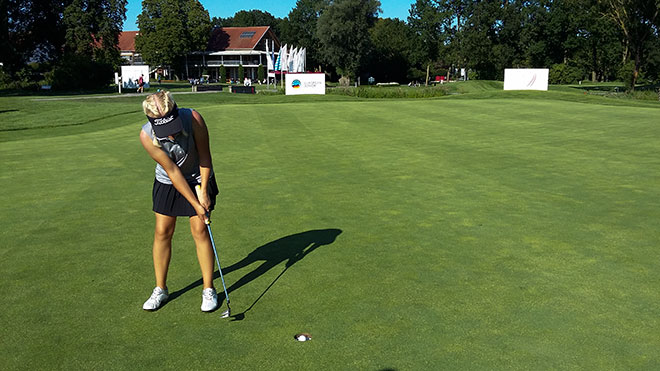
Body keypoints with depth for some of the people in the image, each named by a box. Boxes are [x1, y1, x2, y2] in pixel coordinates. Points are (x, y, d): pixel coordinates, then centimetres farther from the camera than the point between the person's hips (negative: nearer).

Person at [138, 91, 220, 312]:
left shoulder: (193, 118, -31)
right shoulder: (147, 136, -28)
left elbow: (204, 156, -17)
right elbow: (173, 171, -24)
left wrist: (203, 191, -15)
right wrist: (195, 204, -22)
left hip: (198, 179, -1)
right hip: (167, 182, 1)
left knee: (200, 230, -5)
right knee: (162, 232, 1)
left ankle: (208, 289, 8)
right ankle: (160, 289, 19)